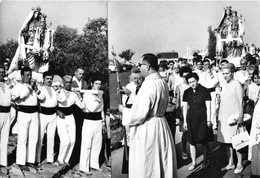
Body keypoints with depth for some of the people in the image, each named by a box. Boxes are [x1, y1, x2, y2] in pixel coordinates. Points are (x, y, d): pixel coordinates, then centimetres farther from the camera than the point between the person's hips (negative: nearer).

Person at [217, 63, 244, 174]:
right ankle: (230, 163, 21)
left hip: (234, 117, -7)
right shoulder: (224, 86, 12)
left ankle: (239, 165, 11)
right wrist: (219, 117, 12)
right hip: (224, 118, 7)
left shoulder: (237, 85, -8)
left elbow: (240, 102, -9)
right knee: (226, 142, 10)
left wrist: (240, 118, -12)